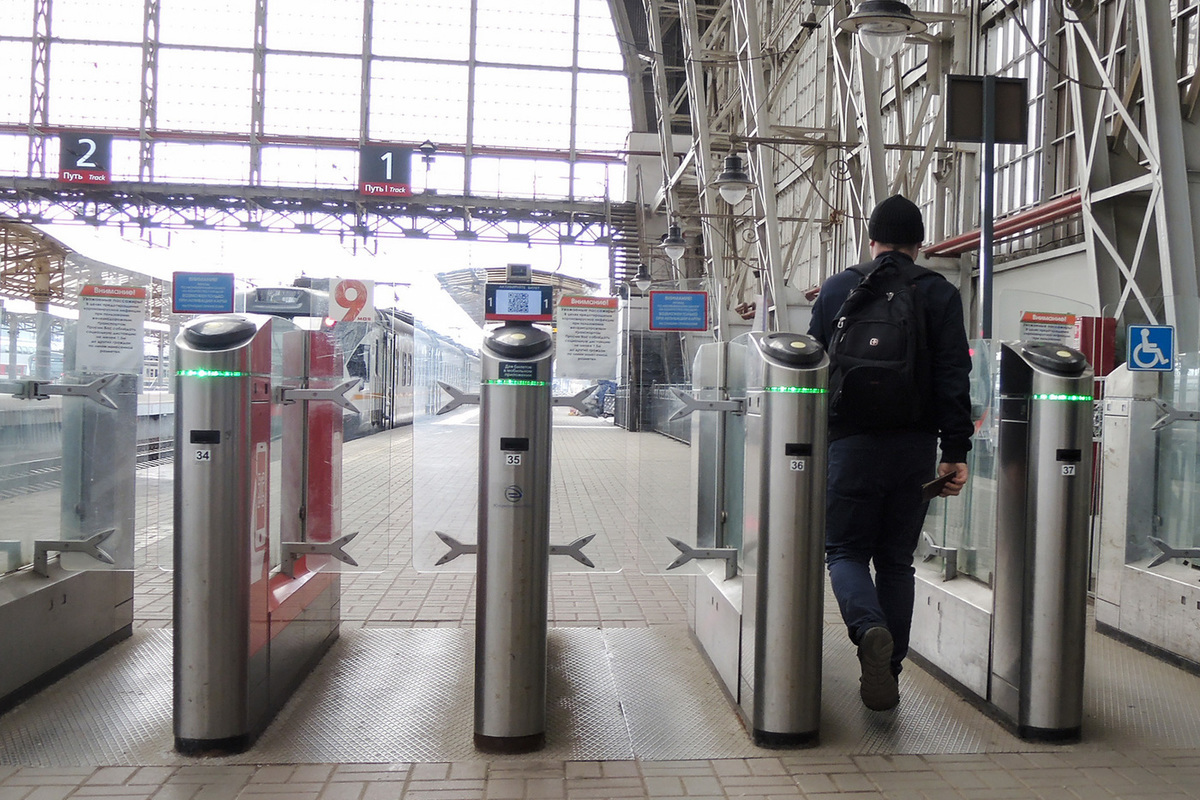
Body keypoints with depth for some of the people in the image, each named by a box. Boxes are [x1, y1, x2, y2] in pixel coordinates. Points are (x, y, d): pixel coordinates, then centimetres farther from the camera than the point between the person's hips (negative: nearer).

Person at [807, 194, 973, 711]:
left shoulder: (838, 288, 5)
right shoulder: (939, 294, 4)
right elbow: (954, 378, -3)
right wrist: (955, 451, -2)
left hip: (851, 441, -1)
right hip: (915, 447, 1)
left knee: (846, 550, 8)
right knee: (897, 558, 12)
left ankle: (869, 629, -20)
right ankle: (886, 671, 15)